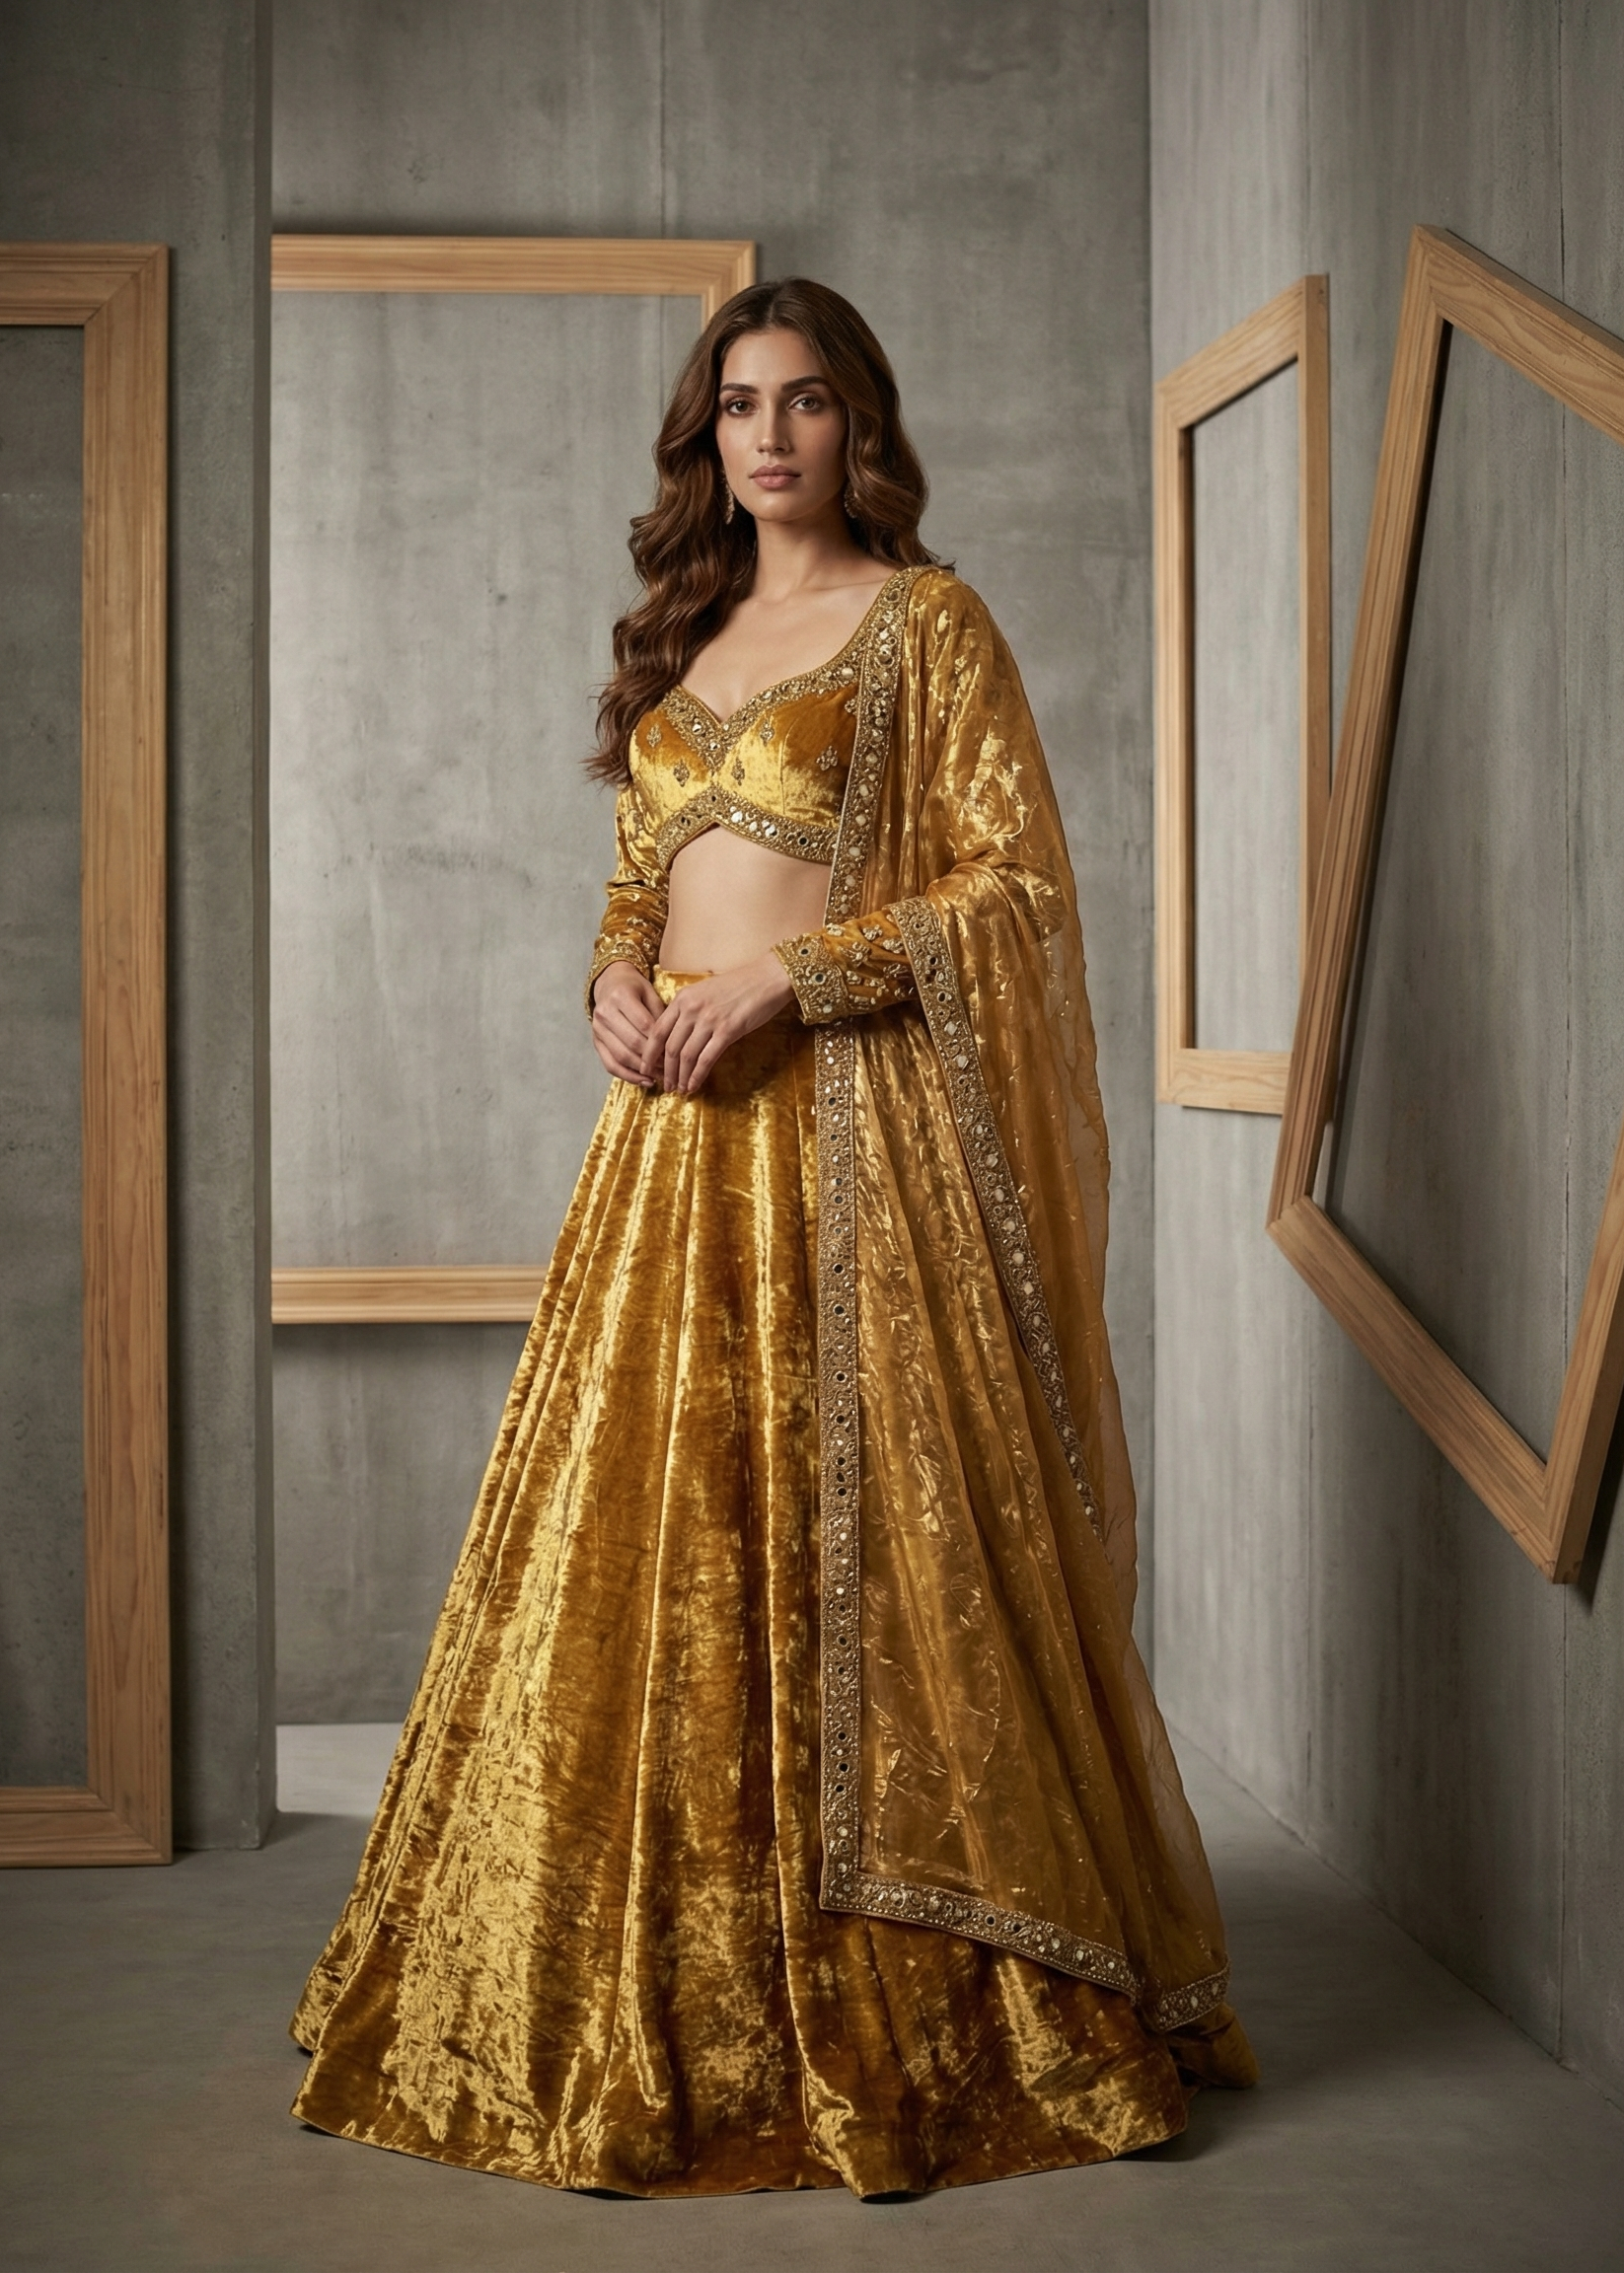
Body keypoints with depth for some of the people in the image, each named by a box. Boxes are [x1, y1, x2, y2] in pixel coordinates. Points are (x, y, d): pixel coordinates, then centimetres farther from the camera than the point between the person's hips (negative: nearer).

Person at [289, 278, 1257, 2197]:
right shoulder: (684, 633, 19)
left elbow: (1016, 878, -7)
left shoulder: (925, 621, 0)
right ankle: (652, 2007, 17)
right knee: (653, 1552, 5)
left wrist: (787, 974, -15)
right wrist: (617, 982, 1)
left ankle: (908, 2019, 6)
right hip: (676, 1129, 6)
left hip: (847, 1122, -6)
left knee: (856, 1536, -6)